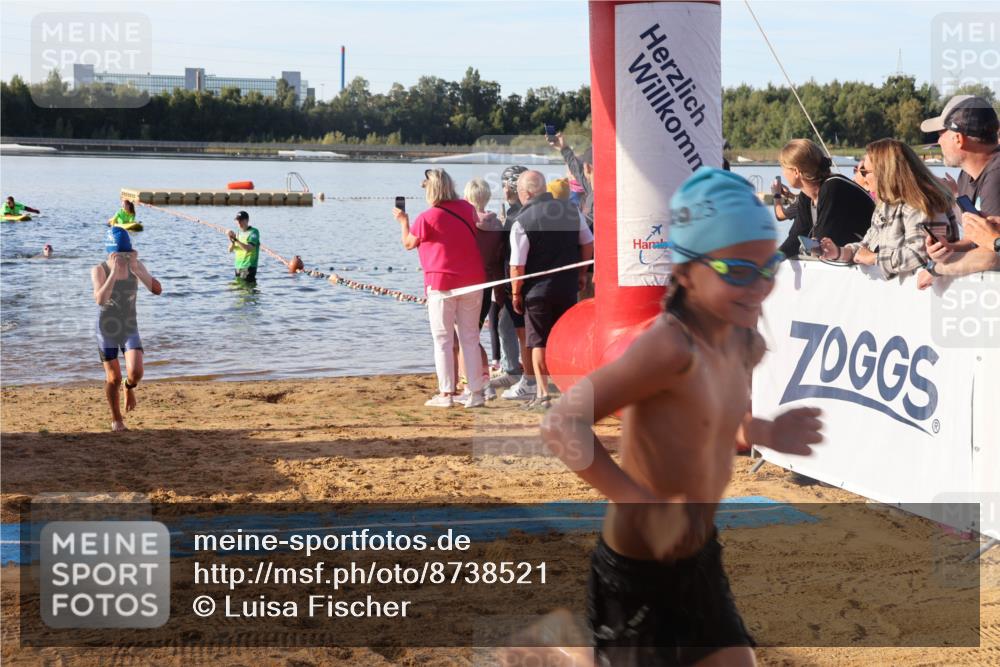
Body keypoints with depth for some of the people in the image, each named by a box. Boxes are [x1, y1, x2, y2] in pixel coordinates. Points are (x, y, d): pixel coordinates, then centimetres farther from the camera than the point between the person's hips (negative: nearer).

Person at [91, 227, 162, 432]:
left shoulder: (137, 266, -9)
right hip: (107, 330, -2)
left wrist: (136, 270, -30)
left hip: (129, 329, 2)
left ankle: (129, 386, 21)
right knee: (113, 378, 1)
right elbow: (100, 300, -30)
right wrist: (114, 272, -36)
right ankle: (116, 419, 26)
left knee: (136, 372, -17)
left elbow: (157, 290, -19)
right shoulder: (100, 270, -16)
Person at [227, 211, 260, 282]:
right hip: (238, 267, 8)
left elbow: (249, 248, -21)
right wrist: (232, 241, -10)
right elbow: (230, 250, 11)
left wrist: (236, 240, -25)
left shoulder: (253, 232, -7)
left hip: (249, 267, -8)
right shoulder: (239, 233, 15)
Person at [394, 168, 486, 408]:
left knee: (443, 339, 3)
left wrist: (403, 221, 20)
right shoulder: (467, 208, 3)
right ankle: (476, 392, 6)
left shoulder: (427, 218, -11)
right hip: (473, 281, 4)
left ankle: (446, 393, 0)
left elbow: (409, 244, 4)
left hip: (442, 282, -4)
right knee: (470, 337, 8)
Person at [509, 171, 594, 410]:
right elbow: (588, 244, 8)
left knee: (539, 343, 5)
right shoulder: (571, 210, 0)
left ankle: (542, 394, 4)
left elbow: (517, 266, -15)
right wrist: (582, 273, 19)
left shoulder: (522, 222, -15)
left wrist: (516, 293, -2)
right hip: (568, 287, 4)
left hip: (537, 291, -4)